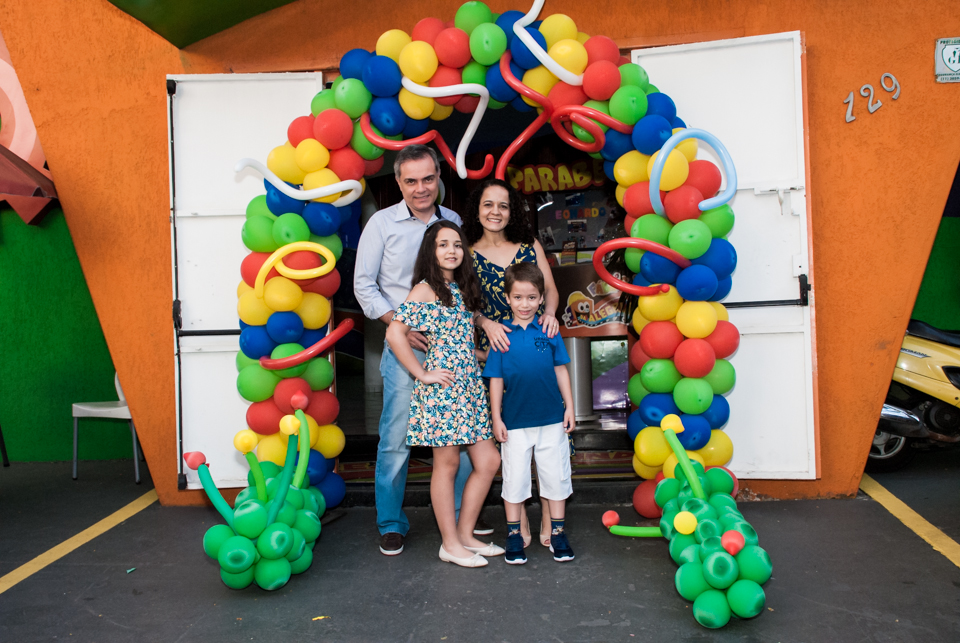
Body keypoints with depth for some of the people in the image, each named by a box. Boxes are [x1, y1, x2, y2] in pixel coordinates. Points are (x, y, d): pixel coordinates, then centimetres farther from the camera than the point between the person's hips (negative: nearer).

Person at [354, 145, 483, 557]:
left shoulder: (454, 222, 10)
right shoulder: (382, 223, 0)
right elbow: (363, 284, 0)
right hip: (405, 344, -3)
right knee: (396, 438, 0)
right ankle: (391, 524, 17)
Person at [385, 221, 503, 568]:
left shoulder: (462, 288, 15)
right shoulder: (426, 289, -8)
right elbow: (394, 333, -17)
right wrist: (422, 374, -15)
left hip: (470, 384, 8)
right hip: (441, 386, -8)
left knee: (488, 461, 8)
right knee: (447, 463, 2)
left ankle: (465, 533, 22)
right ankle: (450, 544, 16)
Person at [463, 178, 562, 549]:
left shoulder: (530, 246, 11)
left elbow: (550, 289, 12)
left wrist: (549, 313, -8)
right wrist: (487, 323, -15)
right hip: (496, 351, -1)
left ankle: (548, 519, 10)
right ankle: (519, 521, 15)